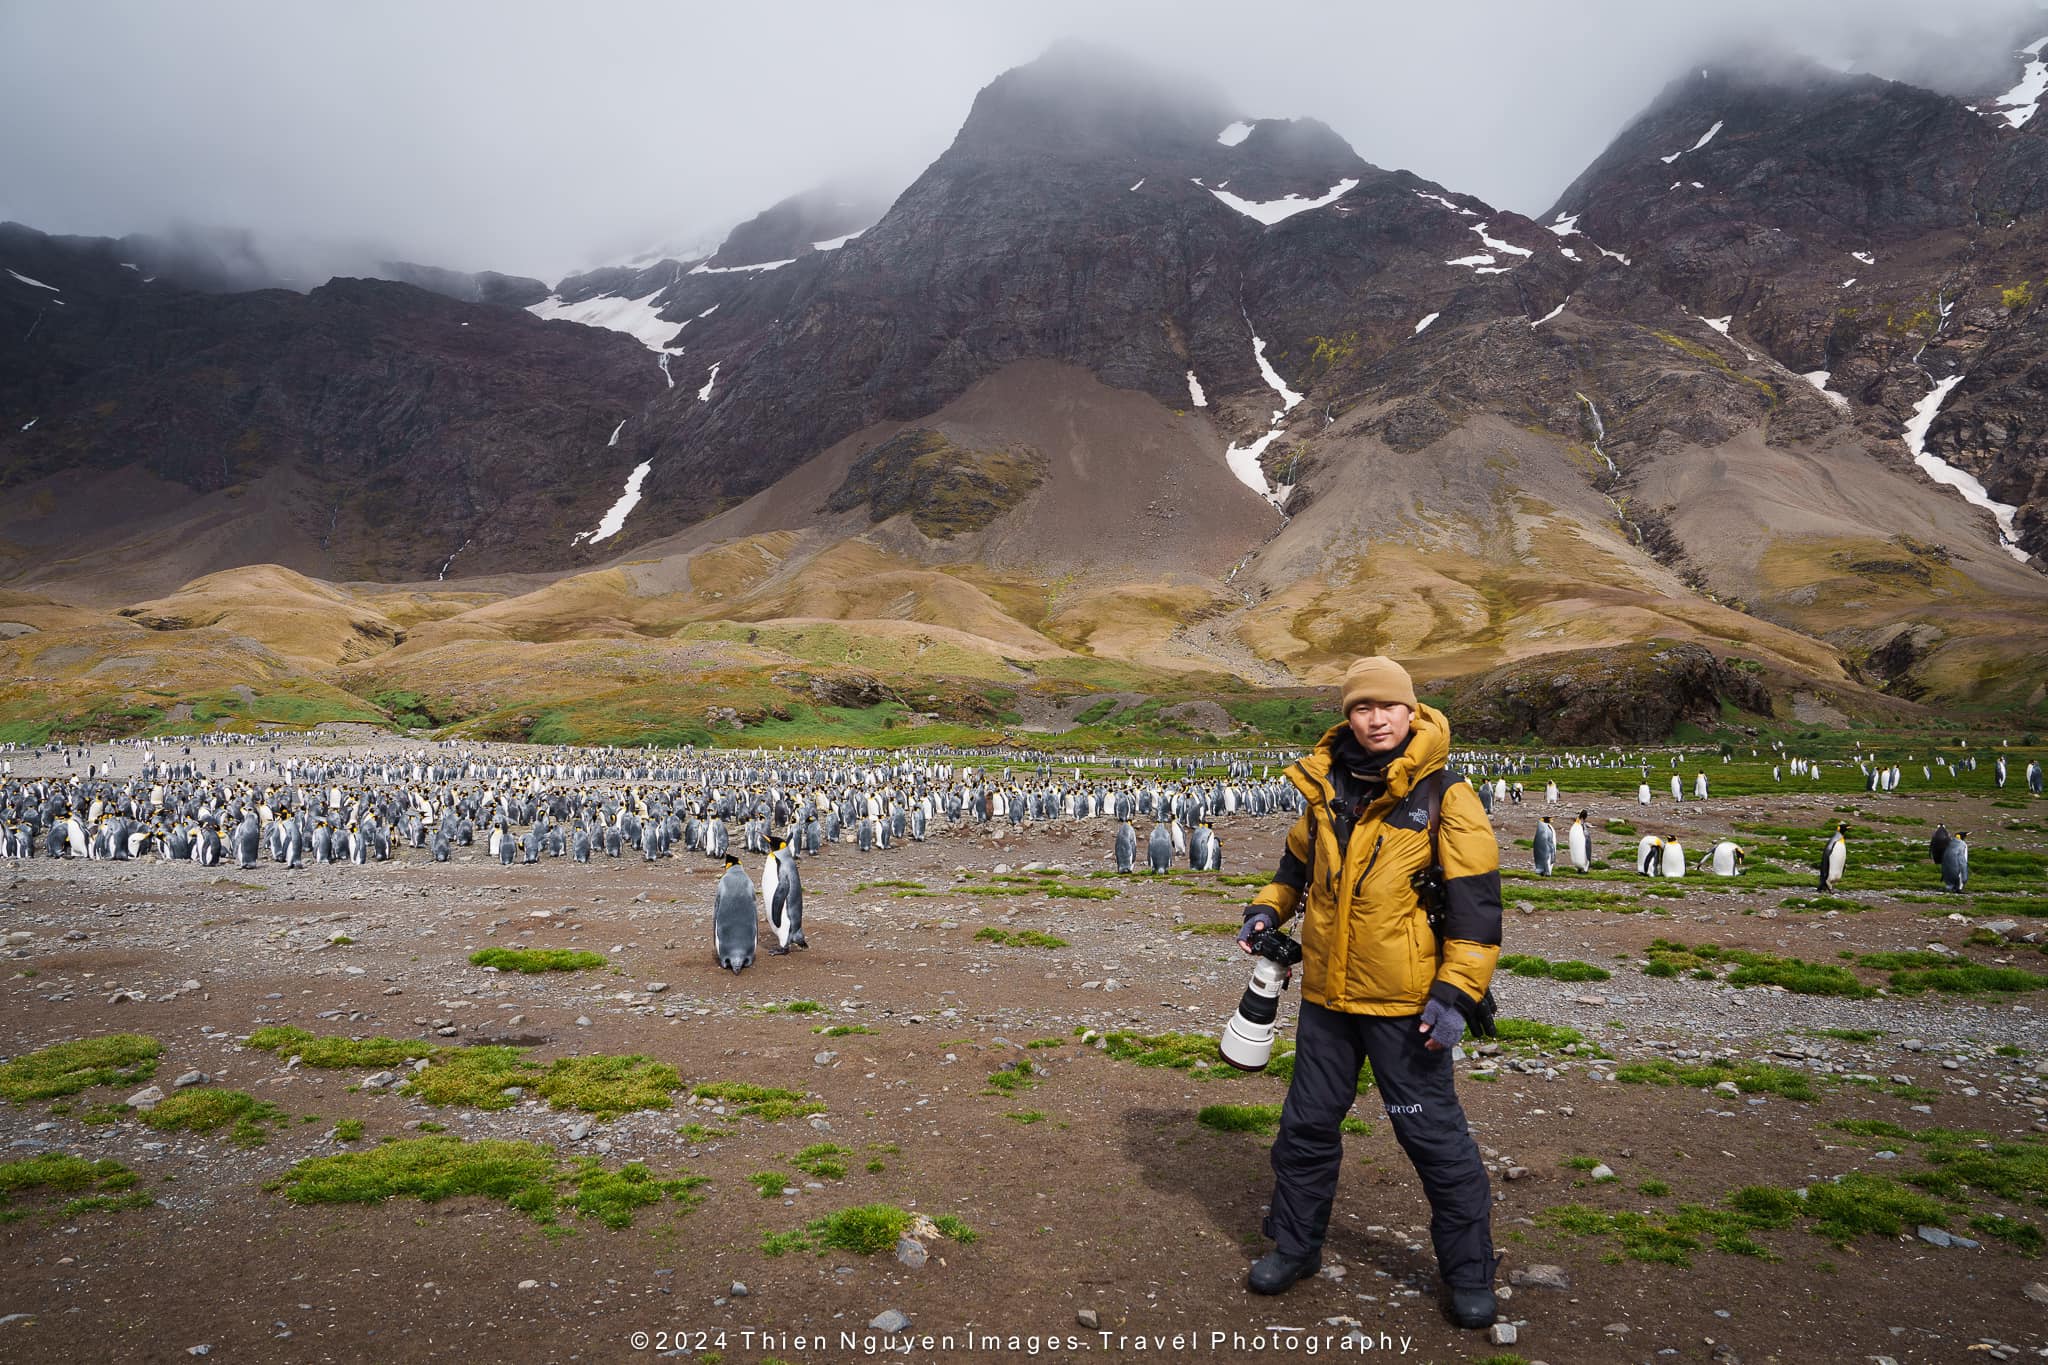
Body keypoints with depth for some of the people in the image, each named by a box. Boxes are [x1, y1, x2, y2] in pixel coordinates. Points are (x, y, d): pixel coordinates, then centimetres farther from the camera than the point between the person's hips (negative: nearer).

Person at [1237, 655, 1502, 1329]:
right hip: (1326, 994, 5)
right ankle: (1295, 1243, 33)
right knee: (1307, 1123, 14)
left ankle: (1469, 1272, 24)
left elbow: (1476, 901, -12)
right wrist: (1267, 909, 5)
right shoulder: (1325, 789, 5)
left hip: (1404, 1001, -5)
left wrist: (1455, 992, -17)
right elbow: (1298, 864, 21)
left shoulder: (1445, 796, -10)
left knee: (1434, 1133, 5)